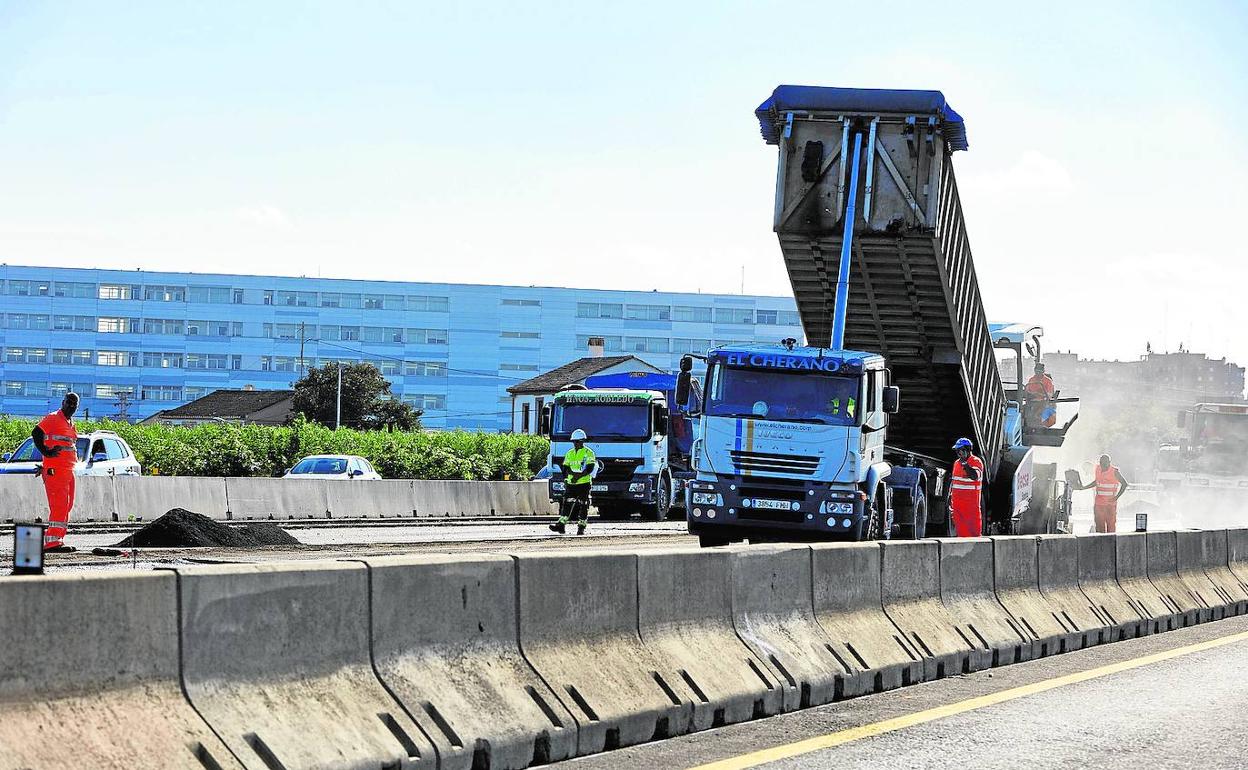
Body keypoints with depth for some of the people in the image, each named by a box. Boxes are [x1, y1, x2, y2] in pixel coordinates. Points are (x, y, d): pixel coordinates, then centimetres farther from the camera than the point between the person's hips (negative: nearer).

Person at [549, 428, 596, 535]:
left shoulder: (588, 453, -2)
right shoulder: (569, 453, 15)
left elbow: (590, 468, -11)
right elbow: (565, 468, 8)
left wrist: (579, 476, -21)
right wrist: (574, 473, -12)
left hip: (584, 483, -4)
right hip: (571, 484, 4)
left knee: (583, 505, -1)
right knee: (567, 503, -4)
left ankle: (581, 527, 5)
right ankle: (561, 525, -9)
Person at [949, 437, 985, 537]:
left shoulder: (976, 462, -7)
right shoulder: (957, 463, 16)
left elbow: (975, 476, -25)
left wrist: (965, 464, -25)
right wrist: (950, 495, 22)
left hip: (971, 500, -7)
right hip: (957, 500, 7)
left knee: (973, 524, -7)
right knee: (959, 523, 6)